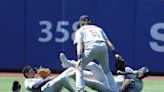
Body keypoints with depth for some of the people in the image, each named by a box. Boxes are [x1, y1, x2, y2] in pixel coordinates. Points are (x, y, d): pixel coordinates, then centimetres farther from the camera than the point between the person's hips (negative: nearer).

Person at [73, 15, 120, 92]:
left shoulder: (80, 30, 24)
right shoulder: (98, 28, 35)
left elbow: (79, 44, 5)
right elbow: (108, 42, 21)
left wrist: (79, 58, -8)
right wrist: (115, 53, 14)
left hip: (91, 47, -4)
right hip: (103, 47, 4)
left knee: (79, 69, 11)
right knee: (107, 71, 22)